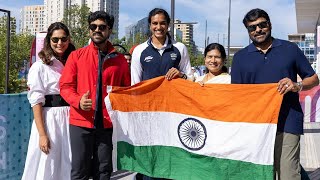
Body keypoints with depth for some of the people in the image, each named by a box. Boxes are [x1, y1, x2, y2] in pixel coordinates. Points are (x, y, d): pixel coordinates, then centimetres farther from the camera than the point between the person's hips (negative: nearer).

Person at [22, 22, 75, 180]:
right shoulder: (39, 67, -6)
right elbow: (36, 102, -10)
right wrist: (42, 134, -16)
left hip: (71, 119, 5)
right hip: (49, 119, -5)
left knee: (69, 167, 11)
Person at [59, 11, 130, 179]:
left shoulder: (120, 60, 6)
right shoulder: (76, 56, 4)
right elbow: (65, 86, 1)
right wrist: (78, 101, -17)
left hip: (108, 123, 1)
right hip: (81, 121, -1)